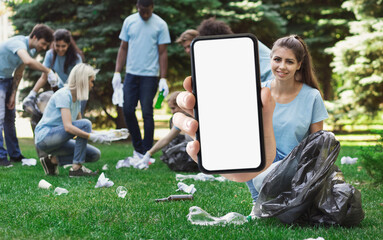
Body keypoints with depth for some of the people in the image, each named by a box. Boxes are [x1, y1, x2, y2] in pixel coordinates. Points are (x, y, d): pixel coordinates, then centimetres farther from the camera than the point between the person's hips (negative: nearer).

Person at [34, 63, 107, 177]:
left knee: (95, 155, -4)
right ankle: (77, 168, -21)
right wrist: (92, 136, -33)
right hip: (44, 136, -9)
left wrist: (98, 135, 3)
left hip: (57, 139, 9)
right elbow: (68, 127, -30)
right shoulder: (63, 95, -19)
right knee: (85, 124, -25)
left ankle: (53, 161, 3)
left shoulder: (76, 97, 9)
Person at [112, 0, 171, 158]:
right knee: (128, 110, 2)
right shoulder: (129, 21, 8)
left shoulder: (160, 25, -2)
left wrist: (163, 79, -7)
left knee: (147, 113, -4)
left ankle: (147, 153, 4)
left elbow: (163, 53, -1)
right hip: (131, 74, 4)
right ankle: (138, 147, 17)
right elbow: (123, 48, 12)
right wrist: (117, 72, 5)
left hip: (150, 75, -4)